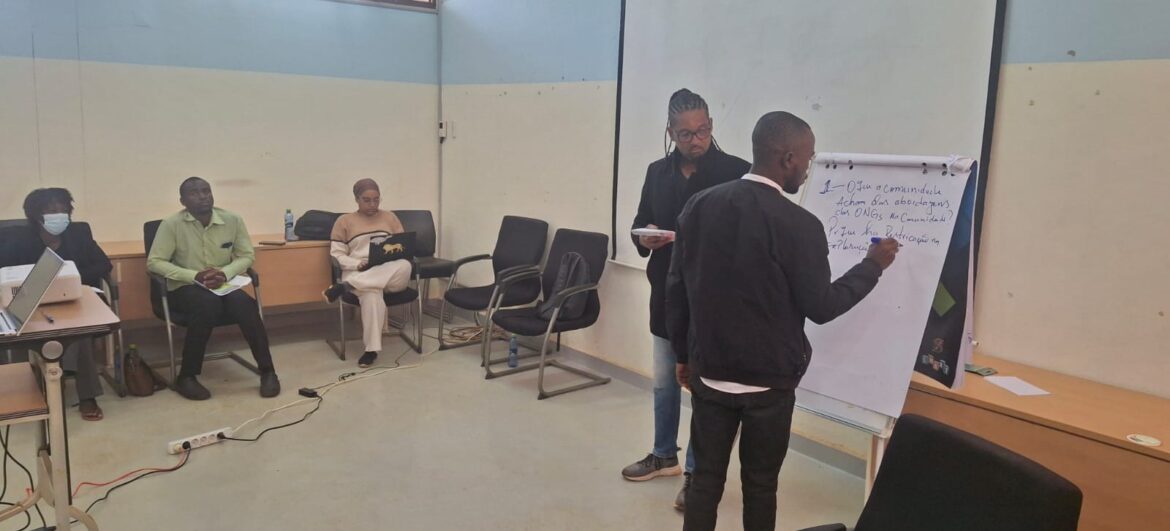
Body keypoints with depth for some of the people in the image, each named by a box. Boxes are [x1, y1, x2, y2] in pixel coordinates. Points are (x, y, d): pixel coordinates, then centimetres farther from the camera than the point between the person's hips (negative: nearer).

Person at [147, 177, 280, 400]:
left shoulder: (232, 220, -3)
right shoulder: (171, 224, -10)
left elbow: (247, 255, 3)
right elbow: (154, 262, -10)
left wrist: (225, 273, -17)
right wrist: (195, 276, -22)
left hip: (223, 285, 2)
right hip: (185, 287, -2)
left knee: (245, 305, -29)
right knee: (208, 305, -36)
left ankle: (267, 370, -16)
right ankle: (186, 377, -22)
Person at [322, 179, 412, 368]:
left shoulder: (390, 218, 18)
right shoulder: (344, 221, 11)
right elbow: (337, 255, 5)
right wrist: (359, 265, -14)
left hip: (390, 273, 3)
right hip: (357, 272, -2)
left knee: (404, 266, -36)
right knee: (372, 293, -40)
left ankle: (346, 286, -37)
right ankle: (372, 348, -34)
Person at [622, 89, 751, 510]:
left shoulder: (737, 172, -9)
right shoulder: (657, 172, 6)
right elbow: (639, 223, 13)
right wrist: (644, 238, -10)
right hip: (667, 296, 5)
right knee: (664, 382, 18)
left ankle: (698, 471, 20)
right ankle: (664, 455, 37)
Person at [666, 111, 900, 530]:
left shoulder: (699, 206, -2)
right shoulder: (798, 224, -17)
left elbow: (676, 287, 4)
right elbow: (821, 307, -9)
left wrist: (683, 354, 15)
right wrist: (872, 265, 6)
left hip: (709, 373, 4)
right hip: (768, 381, -4)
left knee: (706, 478, 13)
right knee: (759, 485, 13)